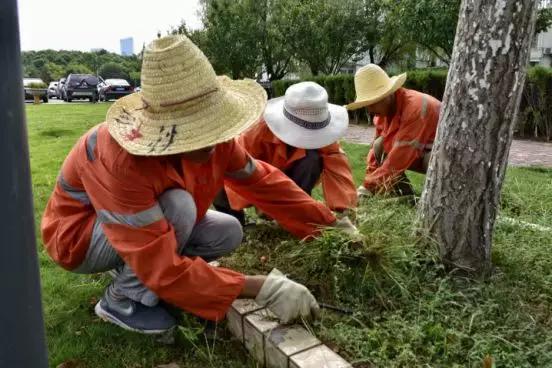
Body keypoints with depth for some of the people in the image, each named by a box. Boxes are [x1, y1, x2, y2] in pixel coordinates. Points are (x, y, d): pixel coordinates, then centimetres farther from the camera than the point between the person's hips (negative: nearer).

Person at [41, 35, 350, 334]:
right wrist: (262, 288, -45)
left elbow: (263, 180, -9)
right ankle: (123, 299, -10)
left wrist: (328, 222, -11)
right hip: (79, 234, -6)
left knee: (229, 232, -9)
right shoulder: (120, 162, -42)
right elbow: (164, 269, -42)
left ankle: (129, 271, 8)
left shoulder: (208, 139, -22)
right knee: (178, 206, -33)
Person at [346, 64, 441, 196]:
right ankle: (405, 196, -5)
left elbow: (400, 156, -35)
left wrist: (369, 186, -30)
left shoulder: (415, 107, -32)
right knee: (379, 146, -9)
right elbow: (375, 149, -4)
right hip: (419, 152, 8)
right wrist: (366, 186, -13)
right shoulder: (383, 109, -7)